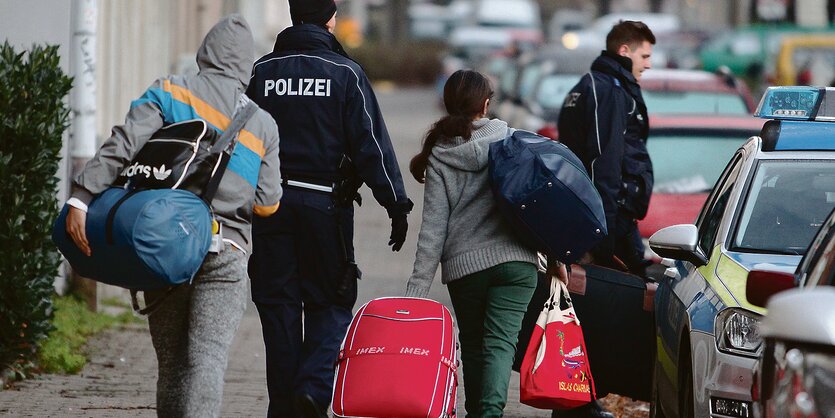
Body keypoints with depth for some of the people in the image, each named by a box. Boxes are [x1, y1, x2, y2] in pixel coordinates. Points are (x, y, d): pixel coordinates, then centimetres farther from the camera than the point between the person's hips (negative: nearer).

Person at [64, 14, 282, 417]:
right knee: (208, 358, -8)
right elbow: (266, 202, 3)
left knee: (170, 359, 11)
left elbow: (123, 145, -11)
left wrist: (81, 197, -16)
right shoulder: (262, 124, 8)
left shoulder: (169, 92, 3)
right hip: (224, 255, -1)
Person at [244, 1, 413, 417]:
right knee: (331, 304, 7)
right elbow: (371, 144, -6)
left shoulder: (261, 72, 6)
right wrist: (396, 203, -3)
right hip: (326, 204, -2)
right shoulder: (345, 74, -3)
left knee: (278, 307, 8)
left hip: (269, 202, 3)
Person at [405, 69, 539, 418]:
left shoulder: (439, 157, 2)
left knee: (472, 345, 16)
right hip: (515, 259, -1)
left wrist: (417, 287, -2)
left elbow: (433, 227, -2)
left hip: (463, 266, 1)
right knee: (500, 341, -8)